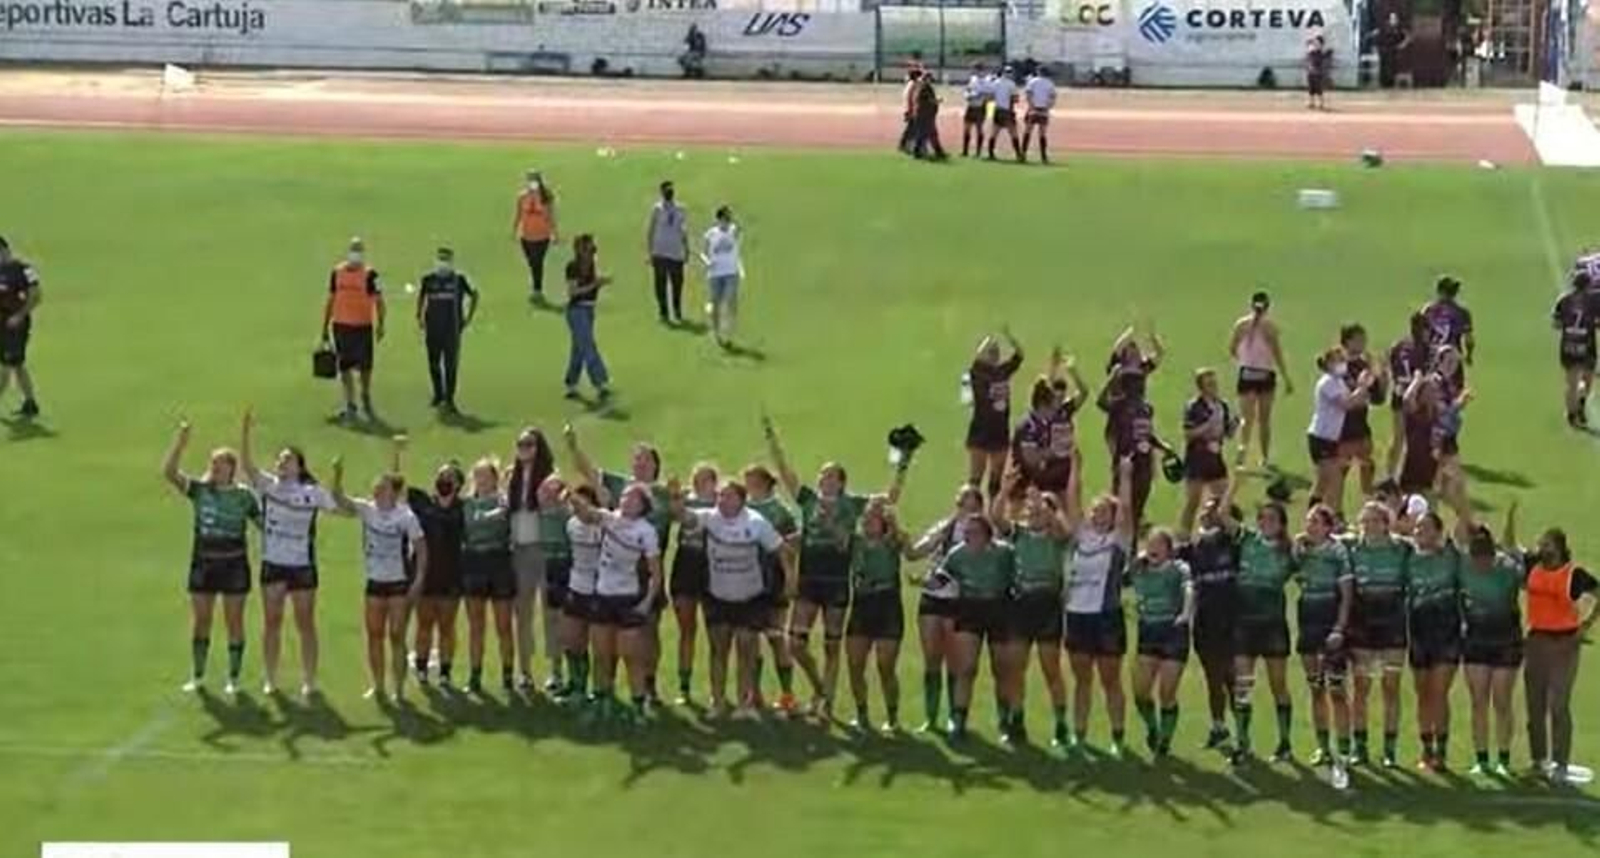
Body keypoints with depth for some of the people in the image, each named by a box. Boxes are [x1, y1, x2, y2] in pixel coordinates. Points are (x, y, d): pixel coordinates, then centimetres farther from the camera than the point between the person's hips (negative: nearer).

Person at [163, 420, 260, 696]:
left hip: (234, 564, -2)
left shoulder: (244, 495, -2)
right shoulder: (199, 489, -1)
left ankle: (234, 678, 14)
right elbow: (169, 472, -12)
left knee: (234, 622, 4)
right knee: (201, 621, 8)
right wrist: (180, 443, -23)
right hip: (203, 562, 2)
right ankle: (197, 676, 21)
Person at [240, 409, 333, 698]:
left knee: (306, 625, 5)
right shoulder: (267, 486, -1)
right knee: (271, 623, 7)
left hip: (302, 566, -2)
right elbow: (246, 465, -15)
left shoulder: (312, 492, -3)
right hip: (272, 564, 2)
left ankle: (309, 681, 12)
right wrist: (245, 432, -26)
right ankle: (270, 680, 15)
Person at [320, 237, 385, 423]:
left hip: (363, 326, -2)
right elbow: (331, 300, 13)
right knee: (345, 367, 4)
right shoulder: (337, 272, 5)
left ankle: (366, 400, 28)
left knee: (365, 366, 4)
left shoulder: (369, 274, -5)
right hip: (341, 326, 2)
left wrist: (380, 324, -14)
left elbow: (378, 301, -4)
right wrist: (325, 327, 13)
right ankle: (350, 406, 10)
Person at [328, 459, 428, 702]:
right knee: (374, 636, 6)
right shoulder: (367, 510, -2)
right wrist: (338, 476, -29)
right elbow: (340, 500, -12)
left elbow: (421, 548, -7)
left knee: (396, 637, -2)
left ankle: (399, 689, 4)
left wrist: (420, 578, -15)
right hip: (375, 582, 4)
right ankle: (378, 687, 16)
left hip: (400, 583, -4)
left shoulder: (406, 517, -11)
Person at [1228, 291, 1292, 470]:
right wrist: (1287, 378, -2)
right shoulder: (1270, 326, -7)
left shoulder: (1241, 324, -1)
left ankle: (1243, 446, -32)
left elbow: (1231, 349, 6)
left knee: (1246, 417, -4)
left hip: (1246, 374, 1)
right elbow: (1278, 355, -8)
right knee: (1264, 419, 13)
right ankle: (1265, 458, 23)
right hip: (1266, 375, -1)